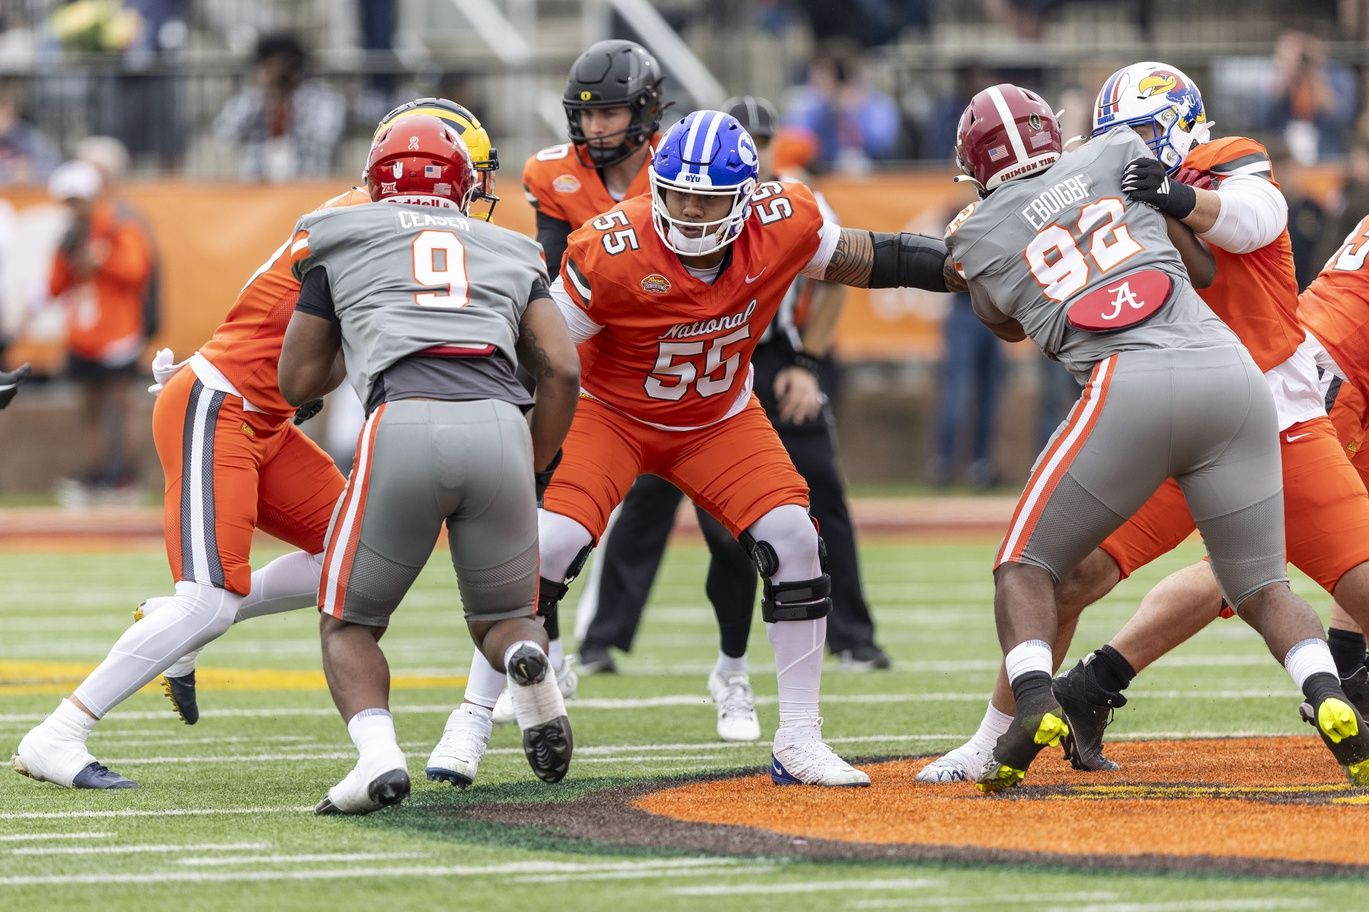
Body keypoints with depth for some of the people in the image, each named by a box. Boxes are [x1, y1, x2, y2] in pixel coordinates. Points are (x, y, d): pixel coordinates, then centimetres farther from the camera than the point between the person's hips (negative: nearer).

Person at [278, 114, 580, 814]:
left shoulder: (340, 239, 24)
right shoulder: (510, 251, 28)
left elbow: (296, 382, 28)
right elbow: (562, 370, 16)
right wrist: (536, 474, 26)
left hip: (403, 423, -2)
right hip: (500, 429, 2)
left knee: (348, 626, 15)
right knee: (501, 618, 22)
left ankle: (378, 754, -14)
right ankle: (528, 657, -15)